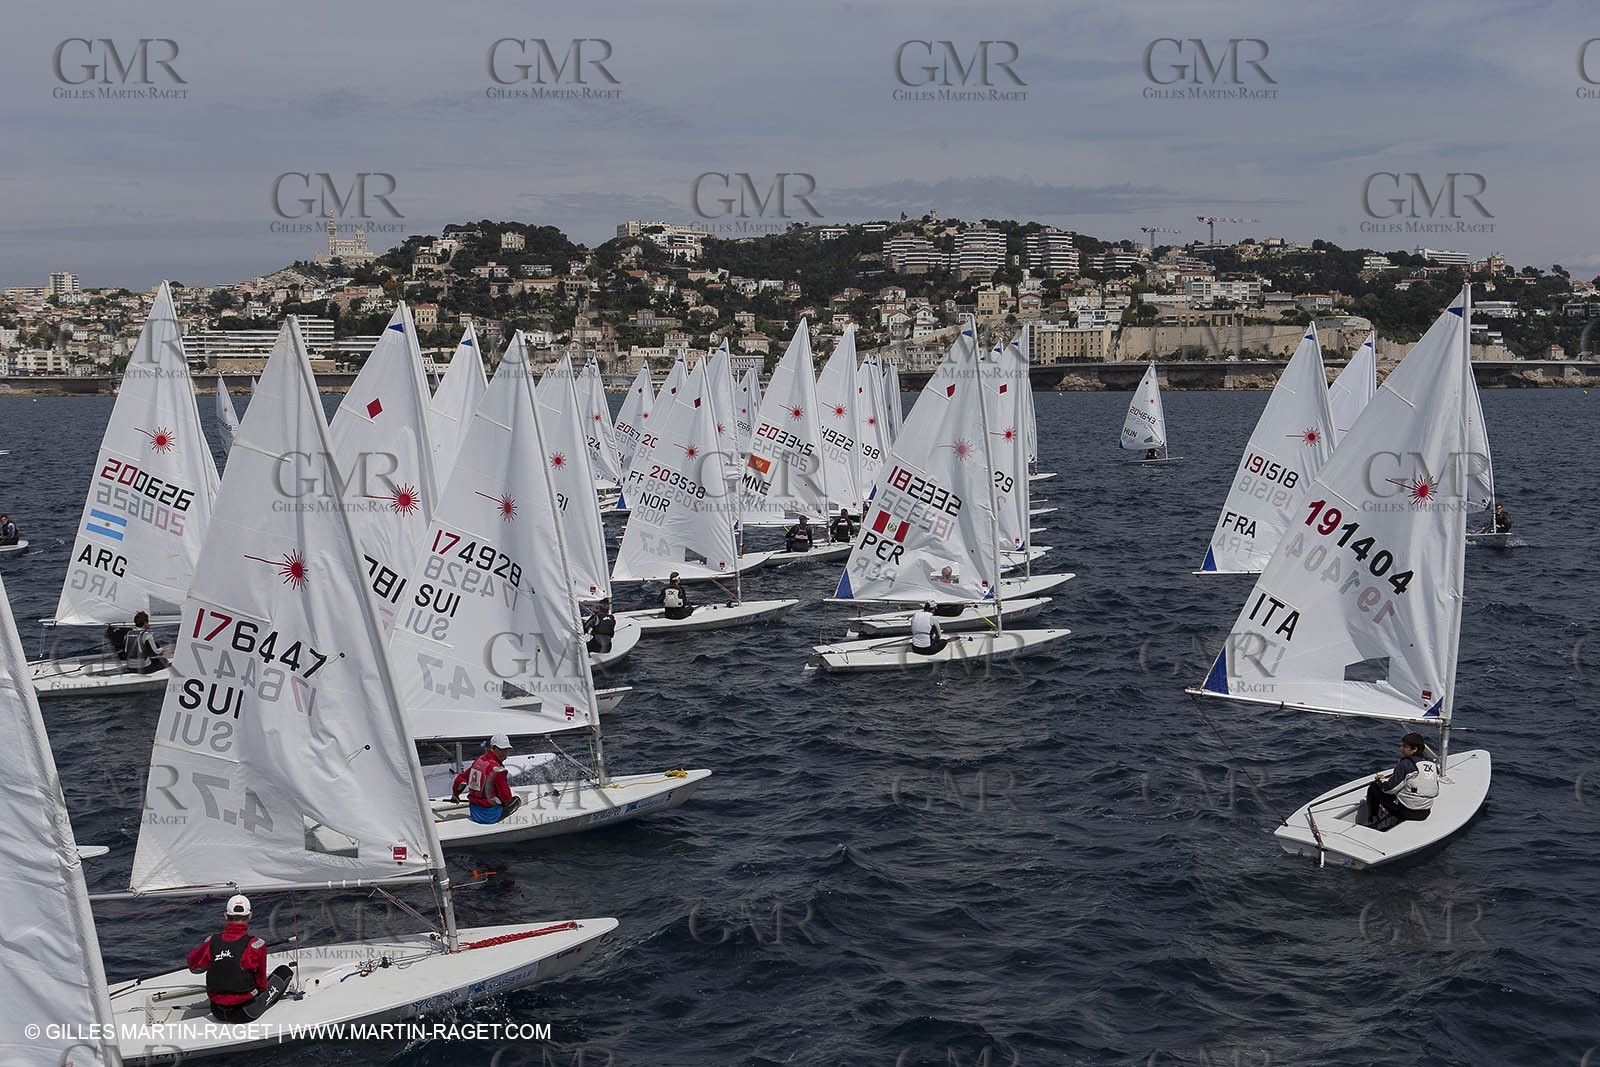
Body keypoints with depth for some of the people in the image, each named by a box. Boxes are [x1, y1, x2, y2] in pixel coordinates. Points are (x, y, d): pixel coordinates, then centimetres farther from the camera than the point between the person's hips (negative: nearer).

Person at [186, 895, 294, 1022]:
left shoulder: (212, 942, -7)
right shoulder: (255, 945, -18)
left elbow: (194, 967, 11)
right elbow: (261, 983, -5)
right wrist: (263, 986, 17)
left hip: (218, 1013, 5)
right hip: (246, 1014, -5)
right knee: (285, 970, 12)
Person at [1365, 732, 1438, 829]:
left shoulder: (1405, 764, -17)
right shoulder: (1433, 763, 2)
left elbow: (1390, 788, -15)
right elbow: (1435, 792, 10)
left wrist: (1380, 780, 7)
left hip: (1406, 811, -7)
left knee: (1373, 787, 9)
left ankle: (1372, 822, 18)